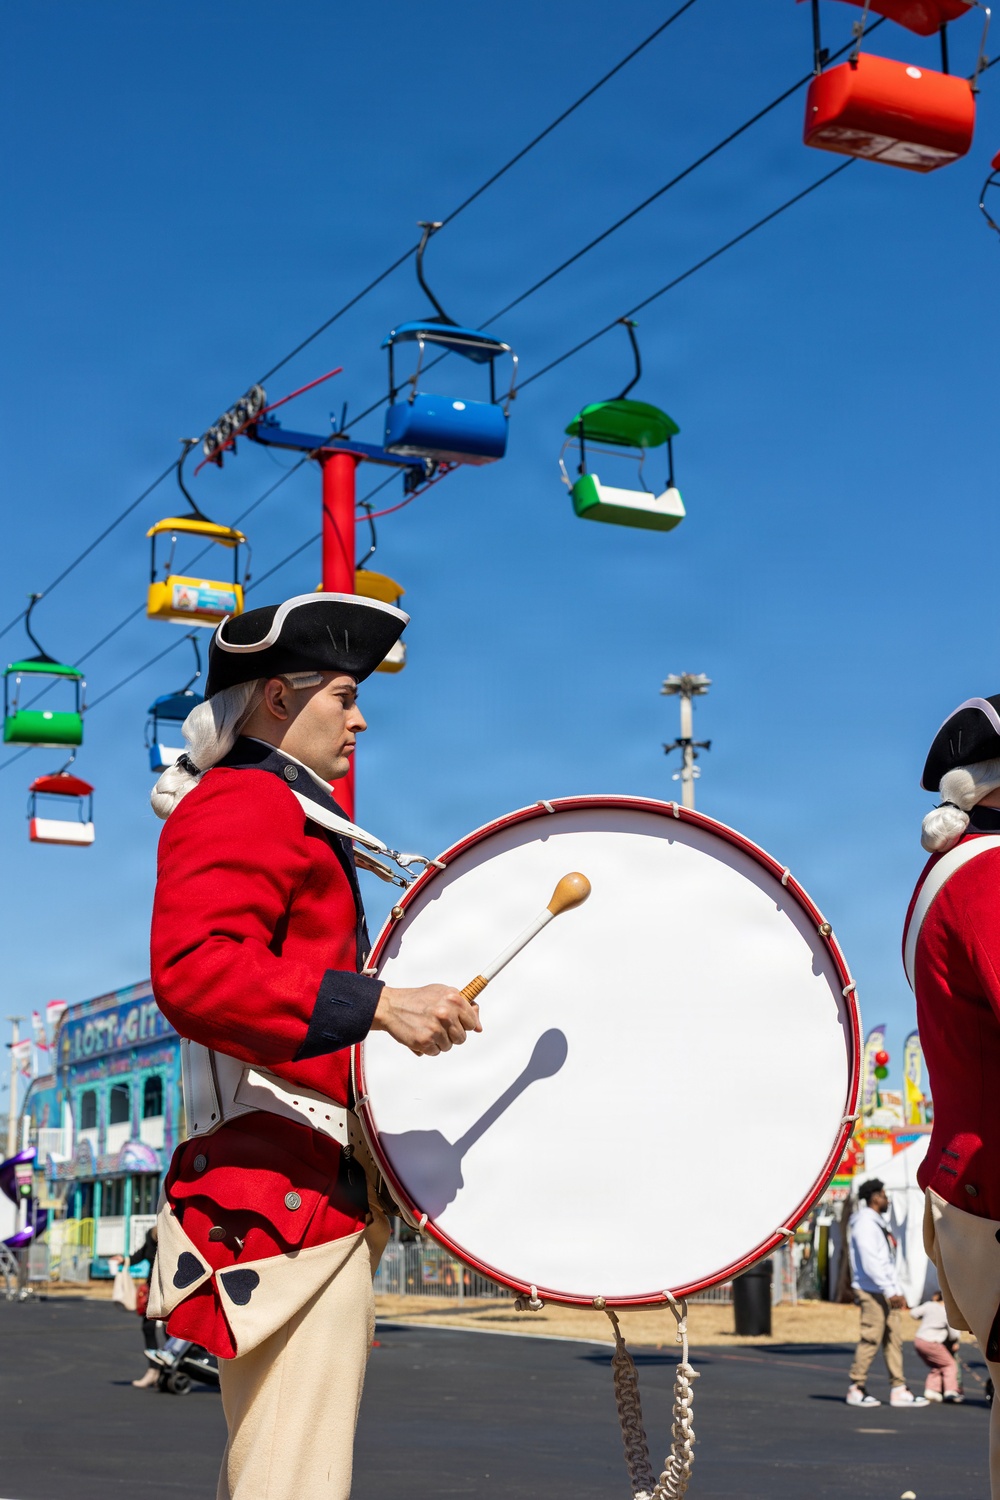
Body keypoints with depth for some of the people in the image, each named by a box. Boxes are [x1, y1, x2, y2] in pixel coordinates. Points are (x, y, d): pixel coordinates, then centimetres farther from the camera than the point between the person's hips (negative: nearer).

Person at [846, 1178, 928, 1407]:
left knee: (894, 1338, 6)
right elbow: (870, 1263, -18)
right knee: (871, 1339, -8)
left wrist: (896, 1291, 15)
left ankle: (898, 1390, 6)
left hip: (886, 1292, 10)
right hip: (872, 1291, -10)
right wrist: (889, 1292, -20)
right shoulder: (865, 1223, -10)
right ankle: (856, 1389, -1)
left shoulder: (877, 1223, 21)